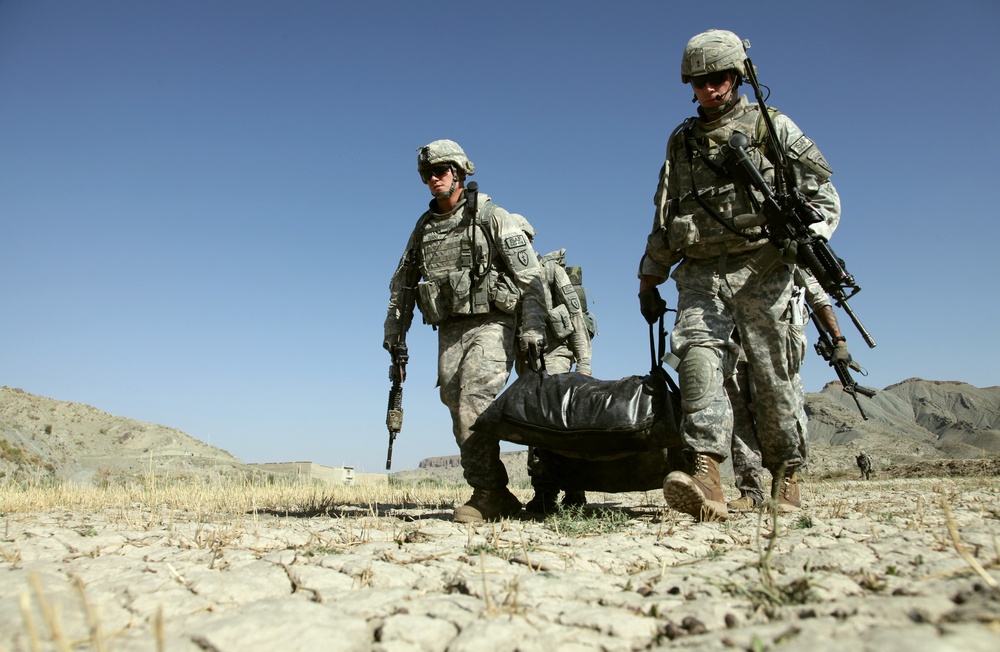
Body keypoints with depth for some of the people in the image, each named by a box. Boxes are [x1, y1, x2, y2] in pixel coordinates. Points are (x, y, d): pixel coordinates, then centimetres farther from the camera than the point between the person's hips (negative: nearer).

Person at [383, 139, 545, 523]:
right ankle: (497, 499, 5)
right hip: (449, 332, 6)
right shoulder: (423, 227, 17)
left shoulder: (491, 217, 0)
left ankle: (487, 492, -15)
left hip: (490, 326, -6)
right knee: (458, 407, -1)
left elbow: (529, 273, -6)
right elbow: (402, 283, 24)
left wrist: (532, 327, -13)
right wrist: (395, 332, 19)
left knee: (474, 400, -21)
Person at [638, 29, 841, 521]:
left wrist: (808, 236, -13)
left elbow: (822, 195, 7)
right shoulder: (681, 143, 20)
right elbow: (664, 220, 23)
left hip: (763, 269, -2)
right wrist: (648, 279, 19)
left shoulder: (773, 128, 11)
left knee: (774, 378, -1)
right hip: (701, 274, 2)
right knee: (699, 357, -20)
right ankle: (705, 480, -30)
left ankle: (787, 475, 17)